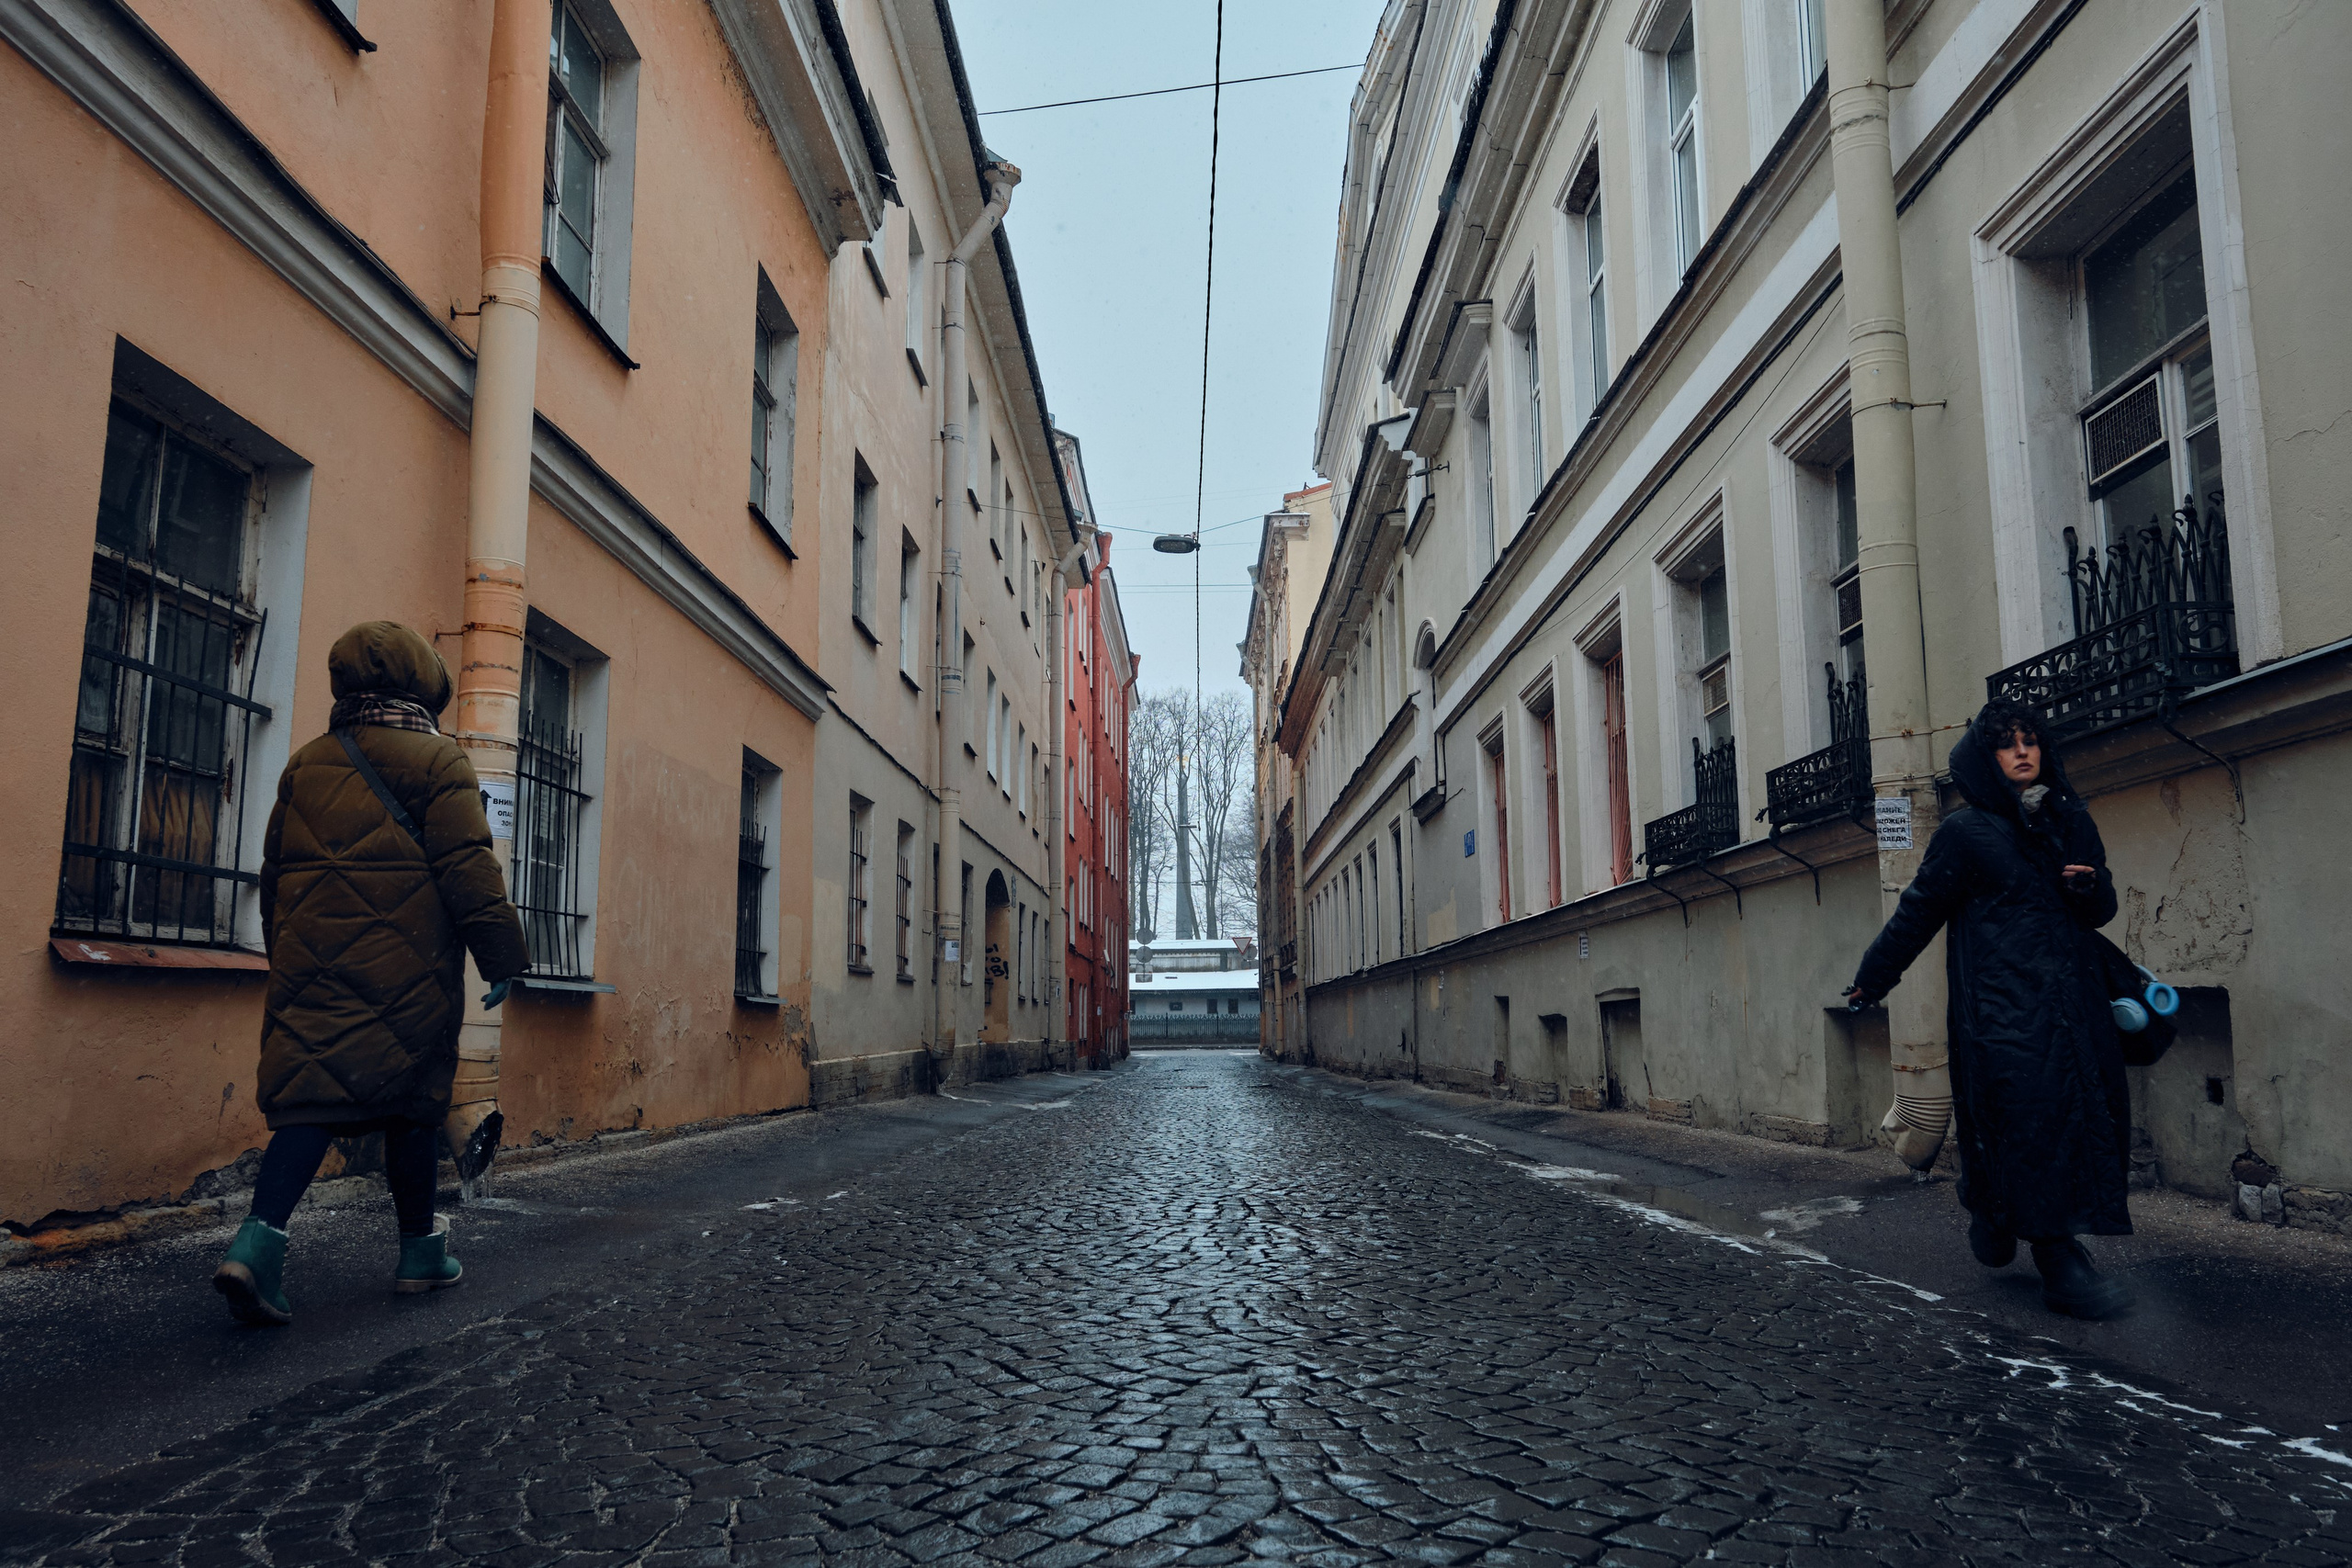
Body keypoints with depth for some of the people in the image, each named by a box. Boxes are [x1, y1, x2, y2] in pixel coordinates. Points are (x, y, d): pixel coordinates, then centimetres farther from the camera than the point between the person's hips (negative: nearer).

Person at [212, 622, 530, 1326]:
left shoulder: (307, 763, 13)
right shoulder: (436, 760, -5)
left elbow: (275, 872, 18)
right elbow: (468, 871, -11)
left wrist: (286, 954, 29)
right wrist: (502, 957, -5)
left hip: (312, 966, 5)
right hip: (407, 973, -4)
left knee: (310, 1099, 3)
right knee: (411, 1105, 7)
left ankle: (259, 1239, -16)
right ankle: (420, 1252, 18)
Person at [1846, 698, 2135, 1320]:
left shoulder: (2072, 821, 13)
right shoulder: (1965, 832, -2)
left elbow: (2102, 911, 17)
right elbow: (1918, 912, 2)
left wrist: (2091, 886, -7)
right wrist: (1872, 981, 7)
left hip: (2074, 999, 6)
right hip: (2001, 1005, -6)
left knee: (2085, 1106, 5)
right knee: (2031, 1113, -10)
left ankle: (1994, 1215, 26)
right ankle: (2061, 1268, -4)